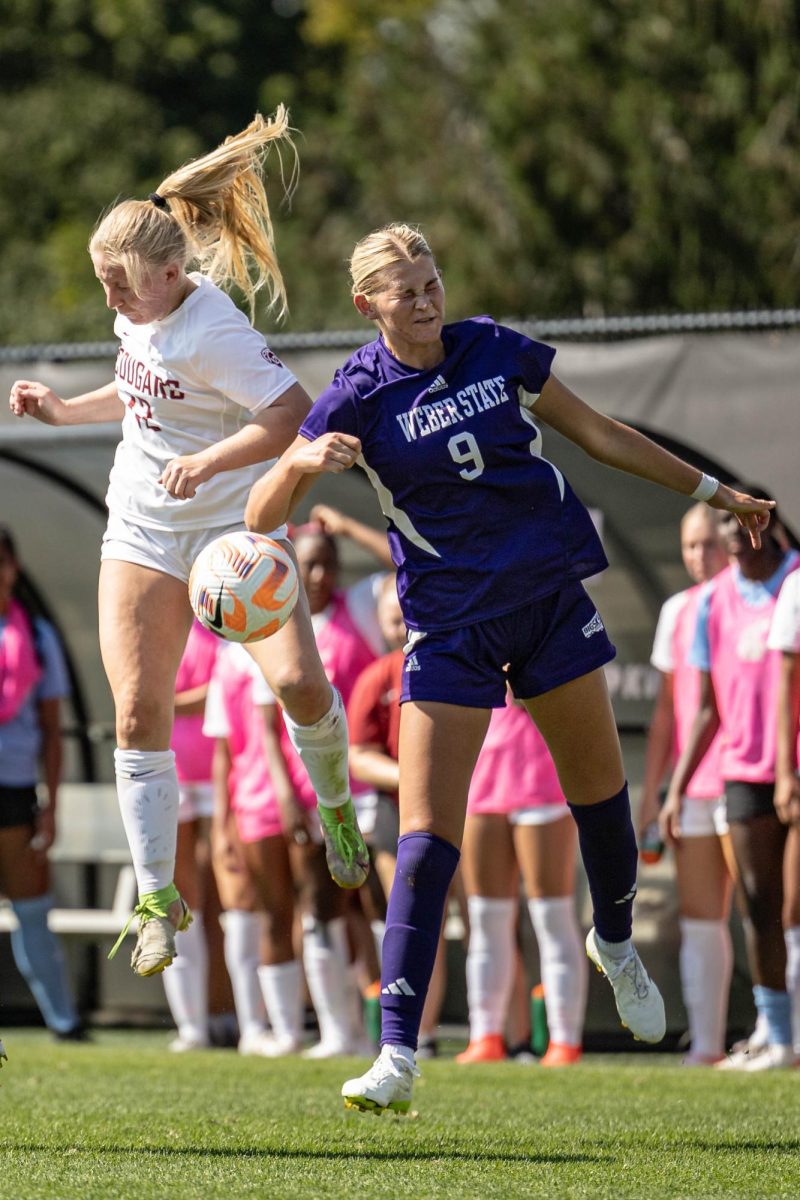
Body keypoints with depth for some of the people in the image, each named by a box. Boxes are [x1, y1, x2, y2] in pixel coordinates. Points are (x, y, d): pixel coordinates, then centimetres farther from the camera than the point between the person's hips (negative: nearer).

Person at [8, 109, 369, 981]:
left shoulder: (213, 333, -22)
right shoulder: (141, 314, 2)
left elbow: (296, 415, -29)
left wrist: (207, 462, -35)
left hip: (234, 529, -6)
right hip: (142, 536, 6)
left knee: (297, 683, -21)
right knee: (138, 713, -5)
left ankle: (334, 804, 11)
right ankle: (157, 900, 2)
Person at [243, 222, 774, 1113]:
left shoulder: (496, 351, -1)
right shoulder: (359, 398, -10)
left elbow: (597, 433, 11)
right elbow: (261, 515, -13)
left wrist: (714, 492, 15)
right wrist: (301, 462, -35)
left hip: (551, 596, 3)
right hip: (450, 626, -3)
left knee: (597, 785, 13)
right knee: (426, 835, -11)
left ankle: (615, 943, 44)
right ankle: (397, 1056, -12)